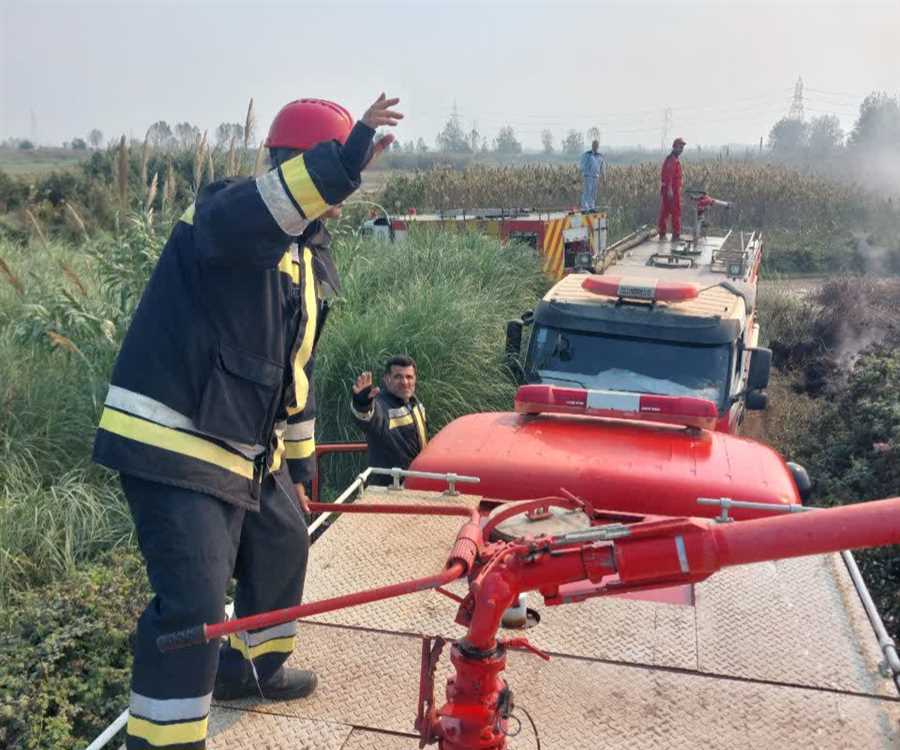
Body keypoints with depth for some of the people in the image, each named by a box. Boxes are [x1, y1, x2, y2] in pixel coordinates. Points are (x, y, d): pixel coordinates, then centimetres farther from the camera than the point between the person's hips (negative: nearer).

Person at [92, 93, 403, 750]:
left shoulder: (308, 257, 13)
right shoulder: (226, 211, -13)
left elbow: (296, 368, 19)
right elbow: (245, 220, -43)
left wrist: (298, 463, 22)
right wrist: (340, 164, -53)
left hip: (242, 449, 10)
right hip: (170, 443, -10)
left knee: (284, 544, 23)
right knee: (196, 601, -12)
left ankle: (250, 668, 46)